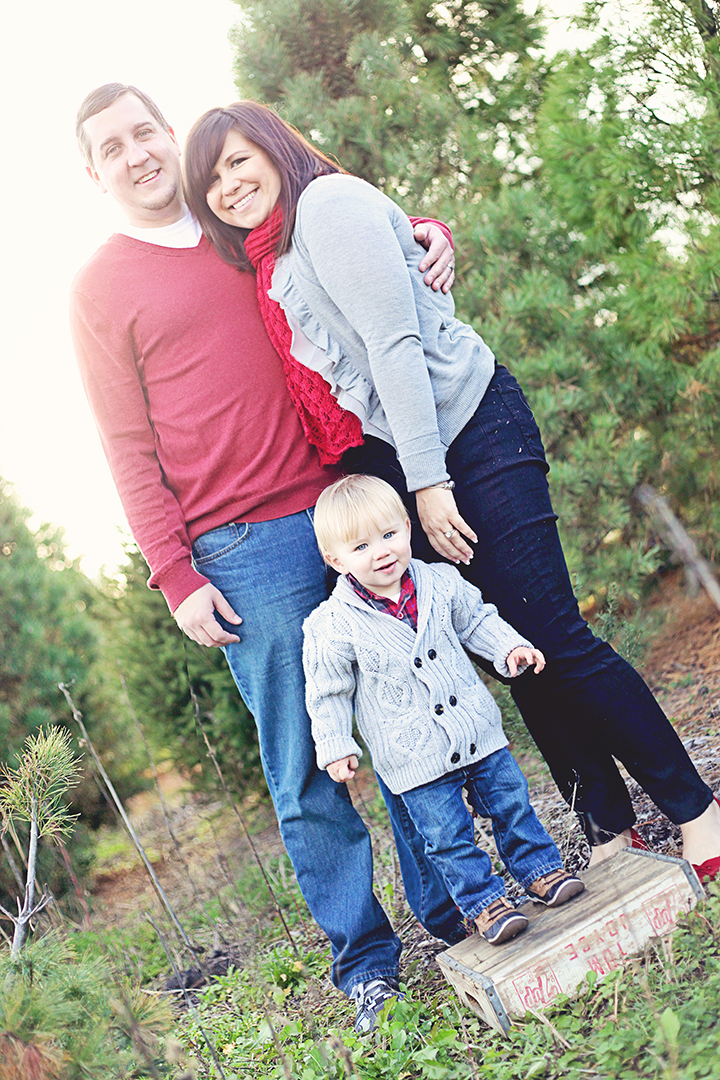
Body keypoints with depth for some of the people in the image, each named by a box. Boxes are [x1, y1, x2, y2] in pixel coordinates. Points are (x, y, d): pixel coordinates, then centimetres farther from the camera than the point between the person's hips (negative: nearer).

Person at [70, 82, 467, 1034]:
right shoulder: (99, 289, 5)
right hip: (245, 554, -3)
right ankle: (363, 957, 16)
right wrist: (176, 578, -5)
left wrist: (425, 235, 6)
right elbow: (128, 448, 1)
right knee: (305, 770, 2)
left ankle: (455, 904, 27)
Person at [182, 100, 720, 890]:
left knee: (550, 640, -7)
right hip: (396, 457, 8)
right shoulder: (270, 261, 19)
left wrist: (427, 480, -18)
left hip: (472, 431, -8)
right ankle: (609, 832, 18)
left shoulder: (329, 203, -7)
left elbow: (394, 343, -16)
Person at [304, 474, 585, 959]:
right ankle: (483, 901, 23)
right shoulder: (334, 627, -16)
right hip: (415, 758, -3)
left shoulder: (440, 582, -6)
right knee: (448, 837, 4)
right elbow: (328, 694, -5)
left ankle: (541, 868, 34)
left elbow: (476, 620, 12)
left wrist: (510, 647, -2)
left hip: (478, 730, 3)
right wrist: (335, 748, -7)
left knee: (511, 802, 14)